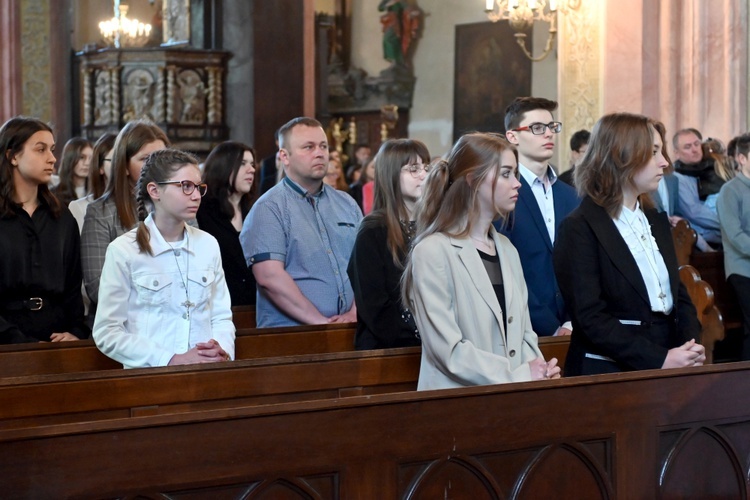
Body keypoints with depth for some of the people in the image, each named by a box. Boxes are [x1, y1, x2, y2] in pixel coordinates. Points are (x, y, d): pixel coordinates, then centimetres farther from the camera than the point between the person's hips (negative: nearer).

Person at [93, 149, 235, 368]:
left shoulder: (208, 245, 12)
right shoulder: (123, 250, -2)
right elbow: (107, 332, -5)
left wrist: (222, 350, -6)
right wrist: (171, 360, -13)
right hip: (151, 375, -3)